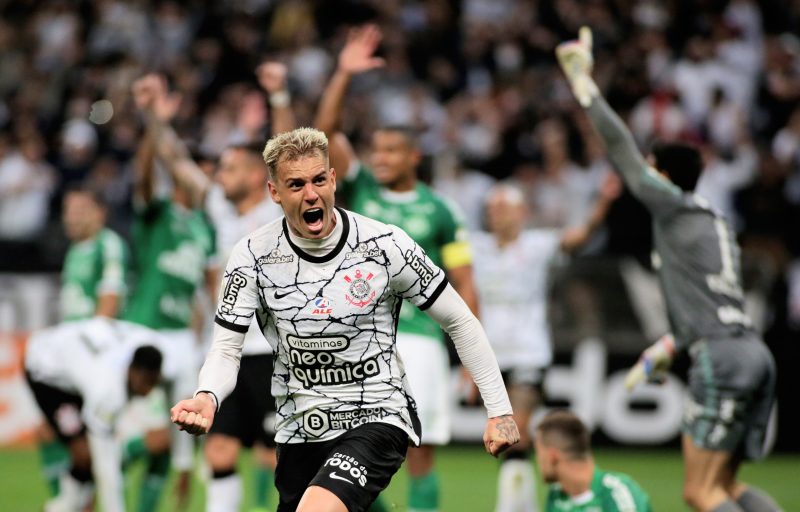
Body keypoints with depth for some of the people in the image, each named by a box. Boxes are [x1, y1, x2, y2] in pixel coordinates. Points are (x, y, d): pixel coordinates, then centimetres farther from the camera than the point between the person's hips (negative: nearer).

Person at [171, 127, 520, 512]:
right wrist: (206, 399, -30)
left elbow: (460, 322, -2)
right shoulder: (252, 256, -7)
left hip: (377, 419, -4)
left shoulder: (384, 245, -12)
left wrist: (499, 409, -4)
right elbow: (226, 351, -7)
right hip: (299, 432, 4)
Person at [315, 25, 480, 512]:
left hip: (418, 338, -2)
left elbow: (464, 286, 6)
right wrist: (344, 75, -16)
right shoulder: (359, 189, 7)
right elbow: (326, 131, -4)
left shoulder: (439, 211, 4)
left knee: (420, 452, -5)